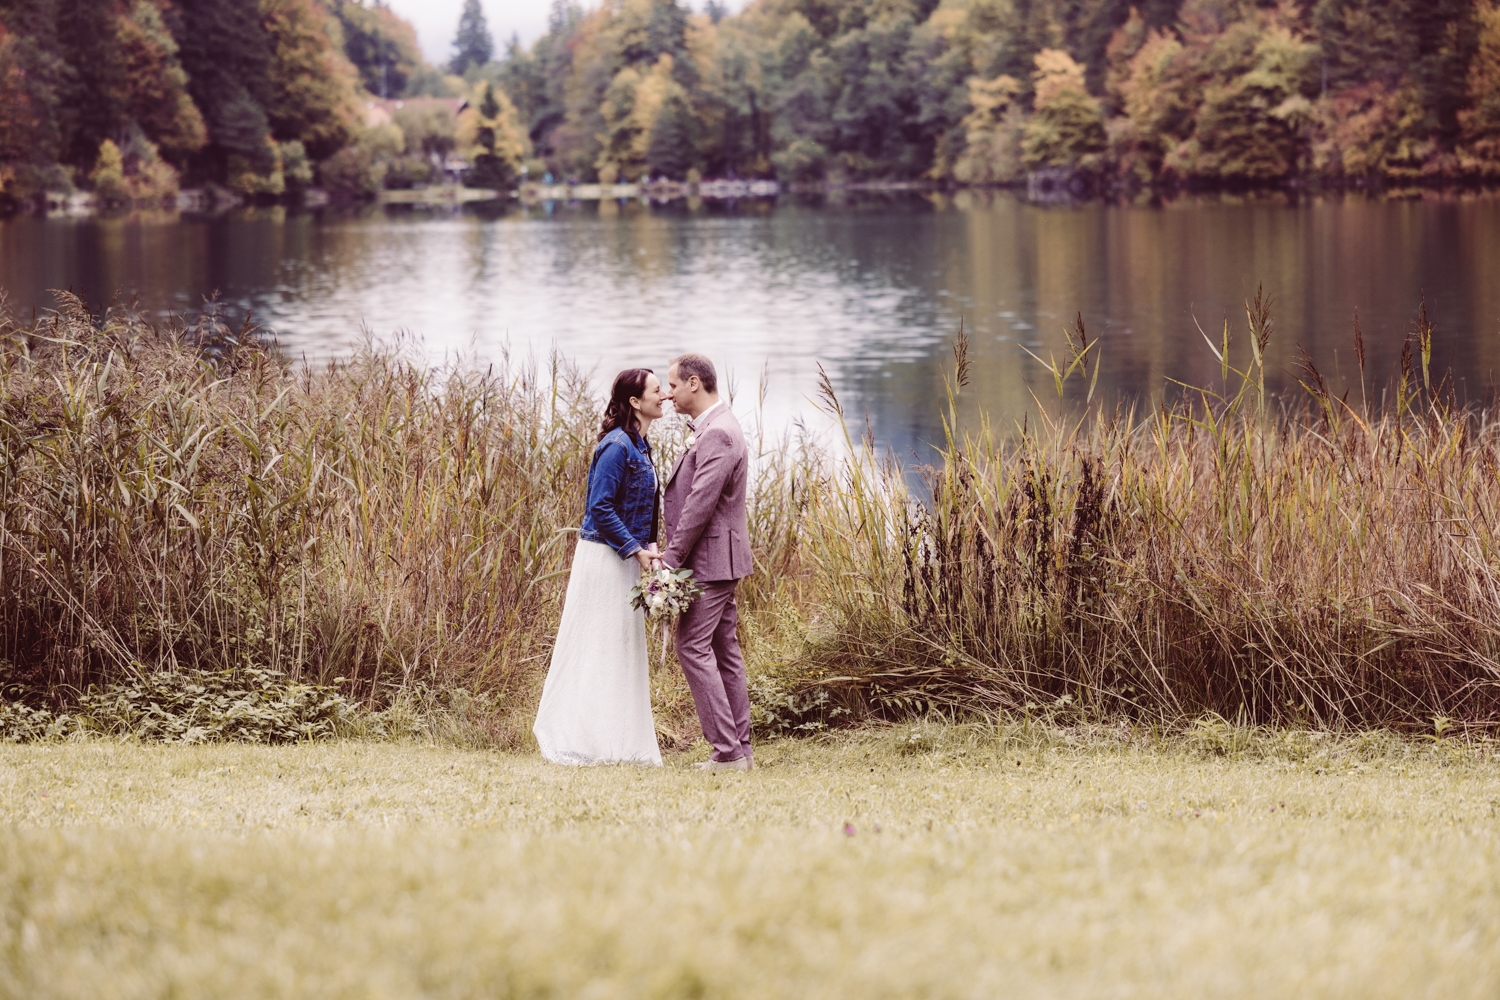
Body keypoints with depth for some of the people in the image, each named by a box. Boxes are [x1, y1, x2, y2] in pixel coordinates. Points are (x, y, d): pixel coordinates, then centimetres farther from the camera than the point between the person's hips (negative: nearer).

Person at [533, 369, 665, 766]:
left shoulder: (638, 446, 12)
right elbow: (601, 508, -19)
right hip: (604, 558, -10)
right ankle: (590, 743, 1)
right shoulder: (616, 446, -16)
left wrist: (648, 545, 3)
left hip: (625, 559, 10)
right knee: (599, 648, -4)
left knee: (624, 651, 12)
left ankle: (621, 742, 17)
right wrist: (635, 549, -18)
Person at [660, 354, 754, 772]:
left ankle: (728, 750, -10)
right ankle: (739, 748, 16)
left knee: (694, 647, -9)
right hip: (720, 561, 11)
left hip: (710, 560, -11)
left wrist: (671, 560, -21)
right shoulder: (713, 429, 15)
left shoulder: (717, 434, -19)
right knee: (723, 651, 12)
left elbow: (701, 503, -23)